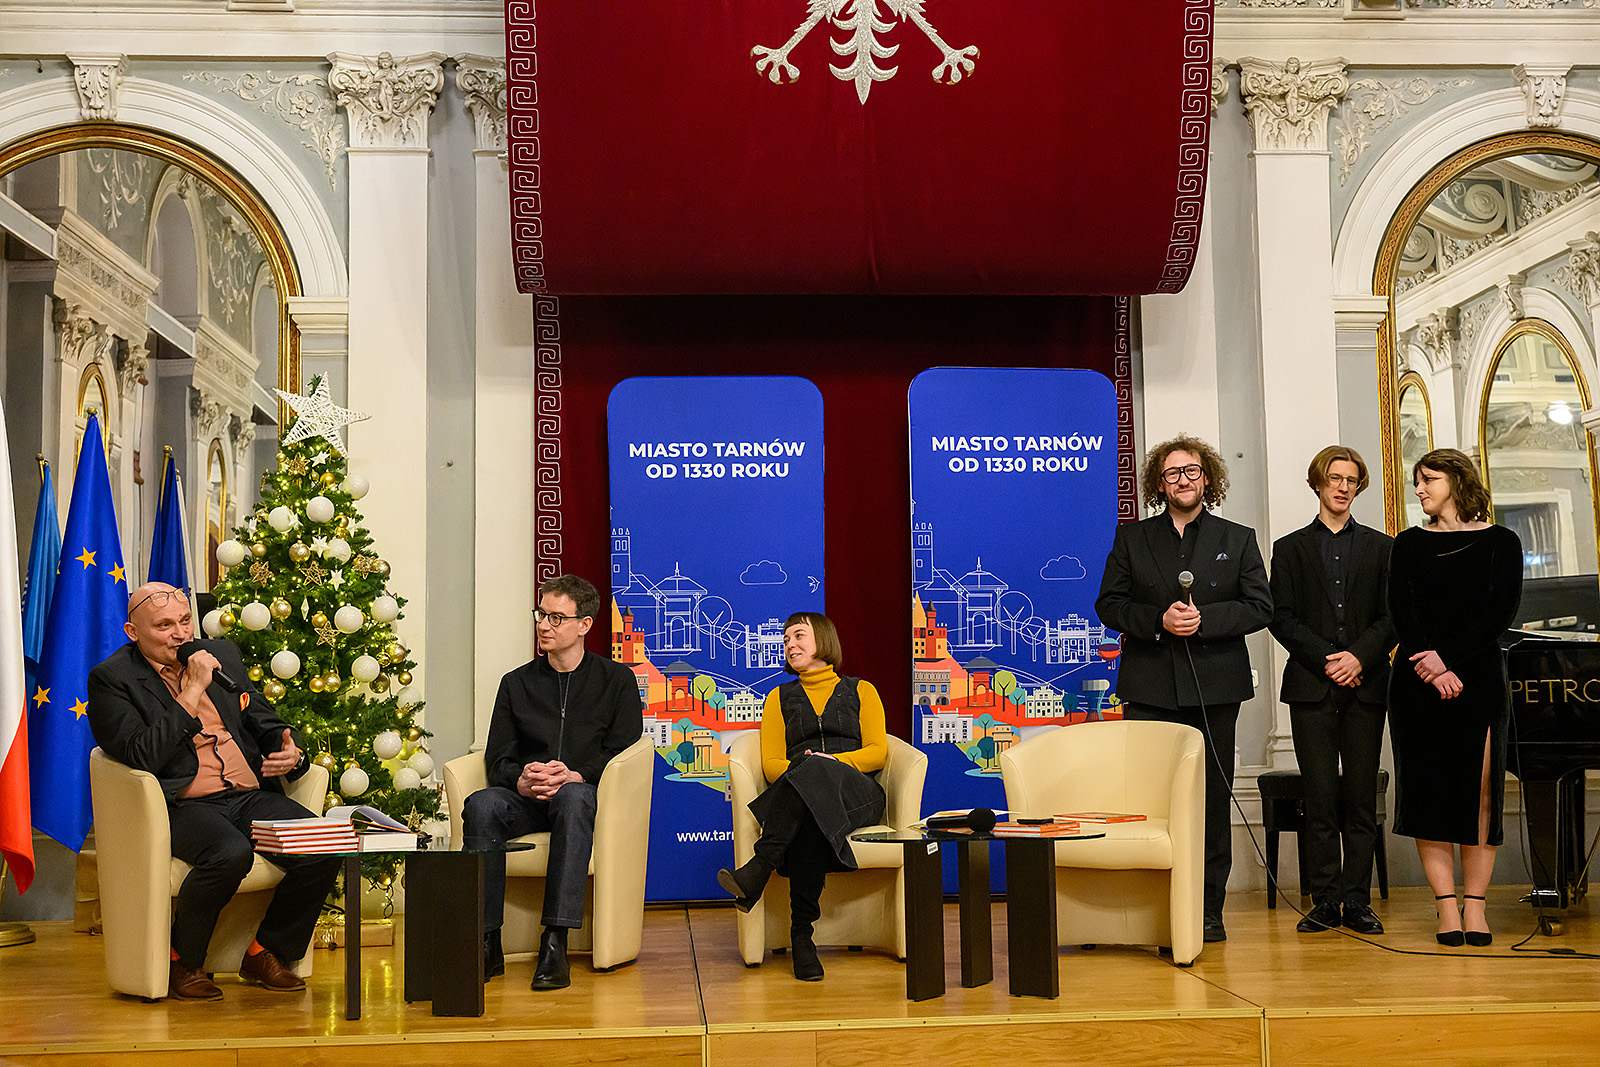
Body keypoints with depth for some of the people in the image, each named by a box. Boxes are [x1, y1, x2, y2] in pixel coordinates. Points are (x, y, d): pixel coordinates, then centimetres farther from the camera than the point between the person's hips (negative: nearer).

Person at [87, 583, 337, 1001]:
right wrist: (192, 691, -14)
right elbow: (142, 758, -14)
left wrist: (291, 752, 0)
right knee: (230, 853, -36)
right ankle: (183, 963, -9)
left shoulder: (222, 654, 17)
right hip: (183, 805, -5)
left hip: (251, 795, 5)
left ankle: (266, 952, 3)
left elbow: (266, 722, 23)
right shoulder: (111, 679, 0)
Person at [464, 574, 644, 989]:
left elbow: (622, 749, 0)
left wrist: (576, 775, -18)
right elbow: (497, 757, 10)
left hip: (585, 793, -3)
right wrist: (521, 780, -14)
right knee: (481, 805, -31)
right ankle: (487, 943, -30)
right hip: (526, 799, 3)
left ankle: (555, 943, -43)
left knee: (573, 797, -40)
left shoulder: (616, 679, 11)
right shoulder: (517, 683, 18)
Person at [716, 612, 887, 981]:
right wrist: (797, 769, -11)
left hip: (857, 793, -1)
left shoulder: (860, 691, 23)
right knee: (809, 822, -41)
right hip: (803, 795, 1)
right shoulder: (780, 698, 27)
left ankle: (758, 870, -51)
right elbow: (771, 764, 13)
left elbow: (878, 752, 9)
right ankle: (801, 932, -45)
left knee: (815, 771, -41)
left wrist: (835, 761, -12)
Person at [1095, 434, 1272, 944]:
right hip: (1149, 689, 0)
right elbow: (1109, 605, 5)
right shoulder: (1131, 538, 11)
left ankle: (1208, 910, 10)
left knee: (1211, 798, 3)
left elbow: (1259, 606, 3)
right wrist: (1159, 620, -12)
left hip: (1214, 689, 0)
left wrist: (1203, 619, -12)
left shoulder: (1238, 539, 10)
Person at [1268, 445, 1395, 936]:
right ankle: (1325, 901, 3)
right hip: (1311, 689, -1)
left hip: (1366, 687, 1)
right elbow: (1282, 619, 3)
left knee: (1361, 798, 0)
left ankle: (1357, 901, 5)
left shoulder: (1380, 547, 13)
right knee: (1320, 798, -2)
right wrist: (1326, 660, -9)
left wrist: (1360, 656, -11)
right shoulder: (1290, 549, 11)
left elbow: (1391, 617, 5)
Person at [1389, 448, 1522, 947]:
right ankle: (1447, 905, 1)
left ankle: (1475, 904, 4)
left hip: (1477, 676, -1)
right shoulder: (1410, 543, 11)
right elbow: (1400, 610, 0)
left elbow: (1501, 612, -5)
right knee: (1428, 788, -2)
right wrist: (1432, 669, -14)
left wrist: (1447, 659, -14)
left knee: (1479, 789, -2)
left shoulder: (1499, 542, 5)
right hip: (1418, 681, 2)